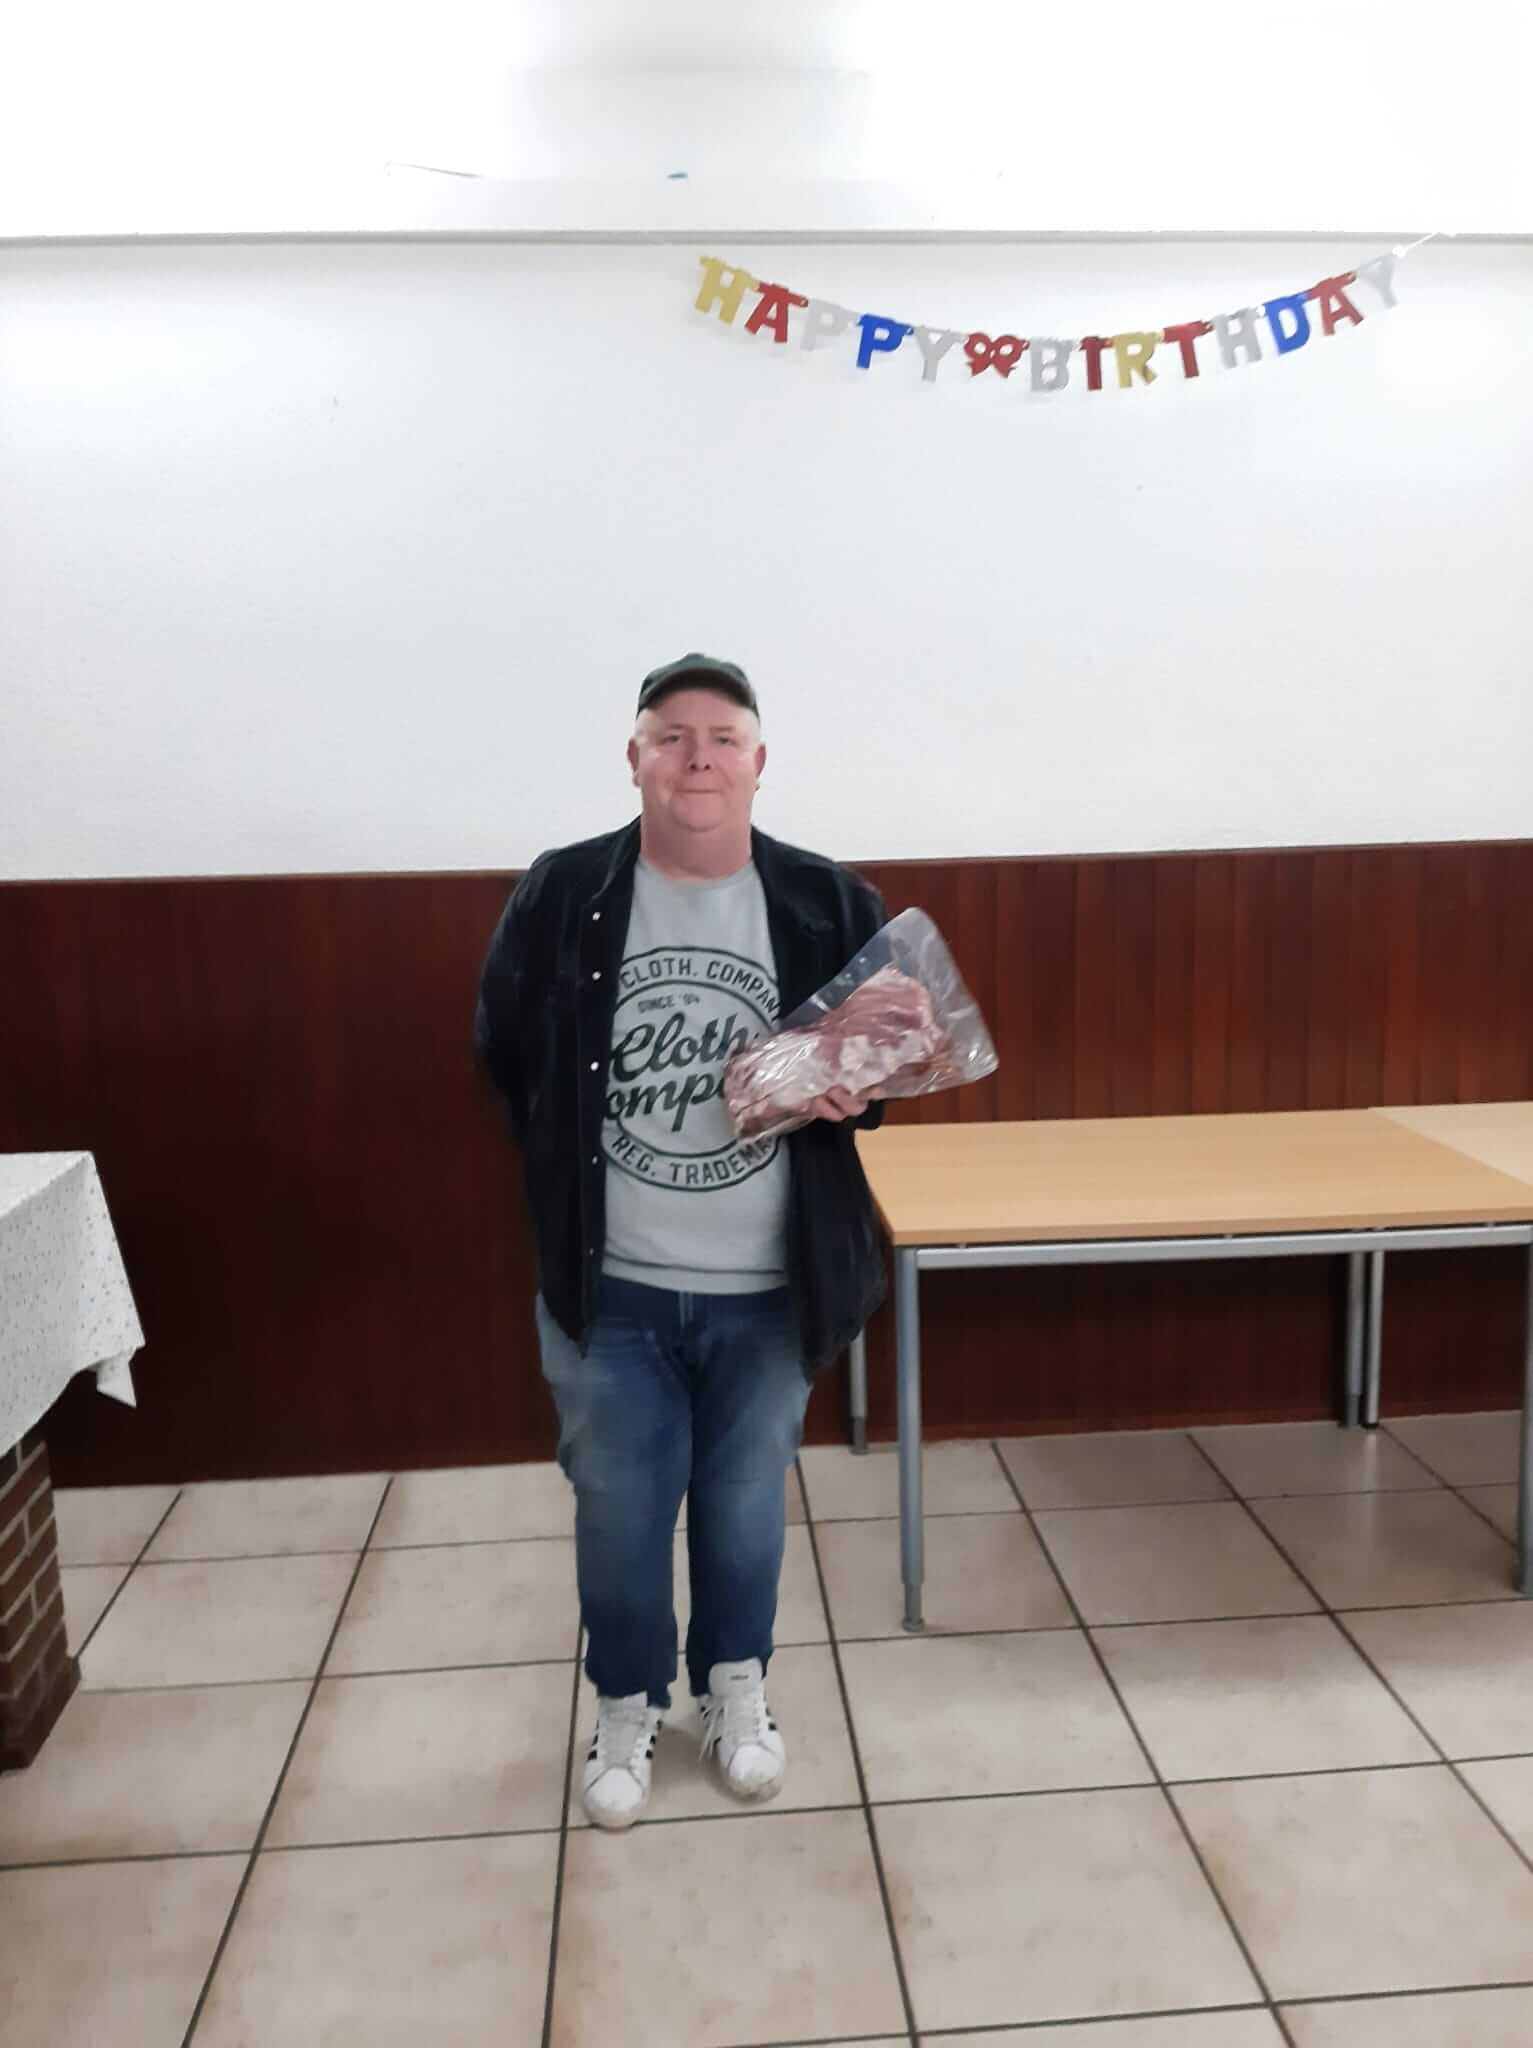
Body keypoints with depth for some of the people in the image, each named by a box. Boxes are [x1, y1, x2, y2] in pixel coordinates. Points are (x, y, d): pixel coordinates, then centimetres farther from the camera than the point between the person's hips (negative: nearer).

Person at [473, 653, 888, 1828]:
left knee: (749, 1502, 18)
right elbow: (503, 1058, 2)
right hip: (609, 1286, 0)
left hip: (768, 1286, 1)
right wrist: (563, 1187, -2)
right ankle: (628, 1710, 39)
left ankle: (738, 1690, 43)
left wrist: (851, 1094, -18)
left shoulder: (830, 902, -7)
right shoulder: (561, 895, -8)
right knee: (619, 1509, 14)